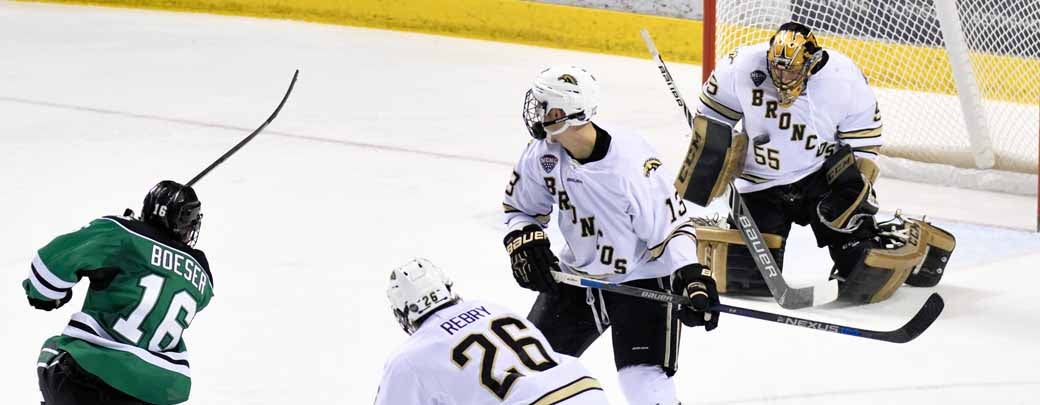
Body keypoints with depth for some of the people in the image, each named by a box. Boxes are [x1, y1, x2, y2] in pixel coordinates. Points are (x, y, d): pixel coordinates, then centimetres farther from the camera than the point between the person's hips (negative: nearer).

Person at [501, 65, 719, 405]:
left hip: (643, 278, -6)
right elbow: (520, 207, 7)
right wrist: (525, 242, -12)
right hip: (576, 274, 6)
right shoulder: (542, 154, -10)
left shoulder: (633, 163, -28)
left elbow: (672, 225, -21)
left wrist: (691, 276, -33)